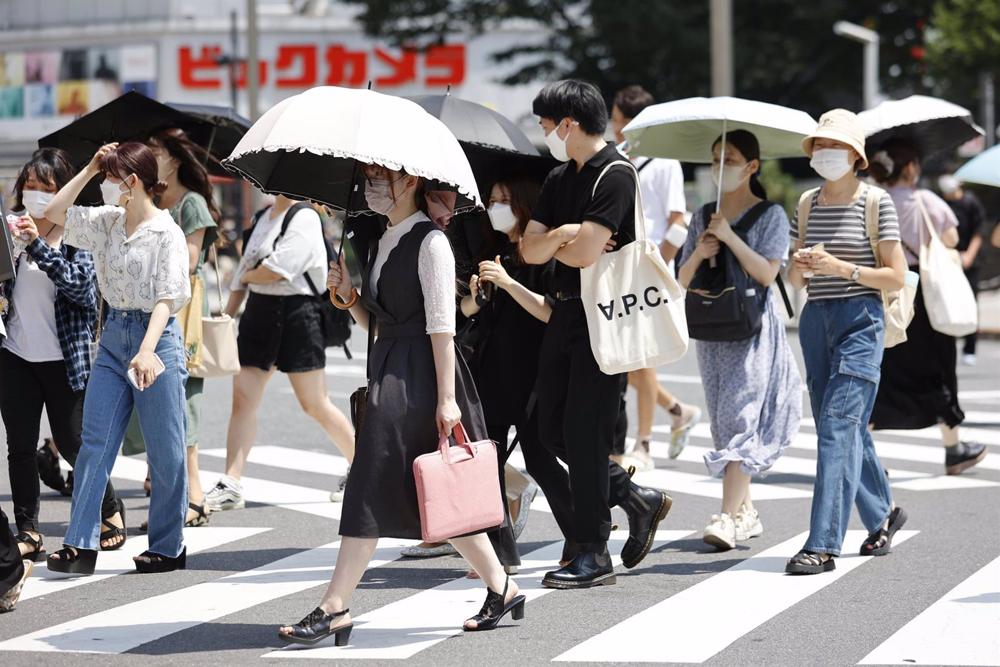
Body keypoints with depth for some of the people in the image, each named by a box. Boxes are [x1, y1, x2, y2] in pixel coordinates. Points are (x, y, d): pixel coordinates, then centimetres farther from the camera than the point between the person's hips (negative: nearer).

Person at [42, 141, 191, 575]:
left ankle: (168, 547, 13)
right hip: (114, 336, 7)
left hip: (156, 336, -7)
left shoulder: (166, 233, -11)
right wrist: (89, 169, 6)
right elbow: (53, 213, 15)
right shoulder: (106, 222, 8)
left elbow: (166, 298, -17)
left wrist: (147, 351, -29)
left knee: (164, 449, 2)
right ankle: (79, 545, -1)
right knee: (94, 442, 0)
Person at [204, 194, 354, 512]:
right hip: (259, 309, 7)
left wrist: (247, 275, 0)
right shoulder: (264, 217, 14)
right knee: (242, 396, -1)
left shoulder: (305, 217, -11)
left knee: (315, 405, 2)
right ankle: (231, 485, -1)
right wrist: (226, 318, 13)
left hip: (296, 312, -7)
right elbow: (246, 266, 16)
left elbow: (277, 268, -19)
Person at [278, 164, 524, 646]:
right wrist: (348, 296, 4)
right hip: (389, 371, 9)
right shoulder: (385, 243, 17)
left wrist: (446, 398, -18)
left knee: (372, 488, -10)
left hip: (417, 374, -9)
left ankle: (335, 607, -10)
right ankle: (501, 588, 18)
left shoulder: (430, 242, -9)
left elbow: (441, 326, -14)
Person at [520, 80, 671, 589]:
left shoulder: (614, 175, -13)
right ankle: (637, 499, 23)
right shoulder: (559, 179, 13)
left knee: (585, 433, -6)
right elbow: (530, 250, 7)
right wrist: (561, 236, -13)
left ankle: (593, 555, 0)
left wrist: (553, 248, -1)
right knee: (553, 429, 10)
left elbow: (586, 252, -21)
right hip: (565, 312, 9)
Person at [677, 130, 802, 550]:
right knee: (724, 421, 8)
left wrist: (729, 237, -17)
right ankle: (746, 512, 16)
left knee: (740, 417, -15)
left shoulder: (770, 215, -2)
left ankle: (729, 517, -22)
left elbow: (767, 273, -13)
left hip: (753, 329, -6)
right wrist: (699, 253, -10)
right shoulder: (703, 217, 13)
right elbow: (683, 280, 10)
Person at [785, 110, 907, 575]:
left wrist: (840, 267, -16)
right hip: (815, 320, 6)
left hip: (860, 319, -6)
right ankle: (882, 514, 34)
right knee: (847, 429, 12)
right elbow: (796, 279, 16)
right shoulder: (808, 204, 11)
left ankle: (823, 544, -18)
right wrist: (801, 267, -7)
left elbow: (897, 277, -5)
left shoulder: (876, 203, -4)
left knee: (838, 425, -15)